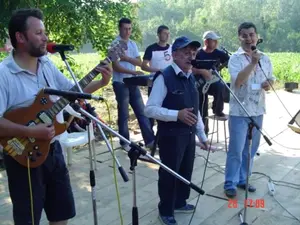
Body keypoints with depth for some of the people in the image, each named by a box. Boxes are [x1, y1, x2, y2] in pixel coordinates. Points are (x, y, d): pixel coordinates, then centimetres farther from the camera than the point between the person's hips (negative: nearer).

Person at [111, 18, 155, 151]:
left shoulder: (133, 44, 11)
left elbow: (139, 62, 2)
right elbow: (116, 67, -16)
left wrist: (126, 58, -14)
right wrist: (133, 72, -24)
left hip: (133, 83, 6)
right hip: (121, 83, -6)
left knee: (141, 112, 5)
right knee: (124, 114, 3)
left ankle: (150, 140, 11)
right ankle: (125, 142, 16)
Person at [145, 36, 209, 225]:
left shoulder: (191, 78, 11)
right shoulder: (164, 77, -17)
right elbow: (150, 109, -21)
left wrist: (202, 135, 17)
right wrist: (177, 114, -30)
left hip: (189, 134, 8)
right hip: (171, 135, -8)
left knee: (186, 171, 20)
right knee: (169, 173, 6)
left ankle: (180, 203, 43)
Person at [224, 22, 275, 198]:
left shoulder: (265, 58, 8)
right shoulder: (235, 58, -8)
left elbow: (271, 78, 17)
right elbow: (238, 81, -22)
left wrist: (268, 84, -6)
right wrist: (253, 62, -28)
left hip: (257, 110, 5)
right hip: (239, 111, -5)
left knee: (251, 149, 13)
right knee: (236, 150, -2)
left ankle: (243, 179, 28)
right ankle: (230, 183, 10)